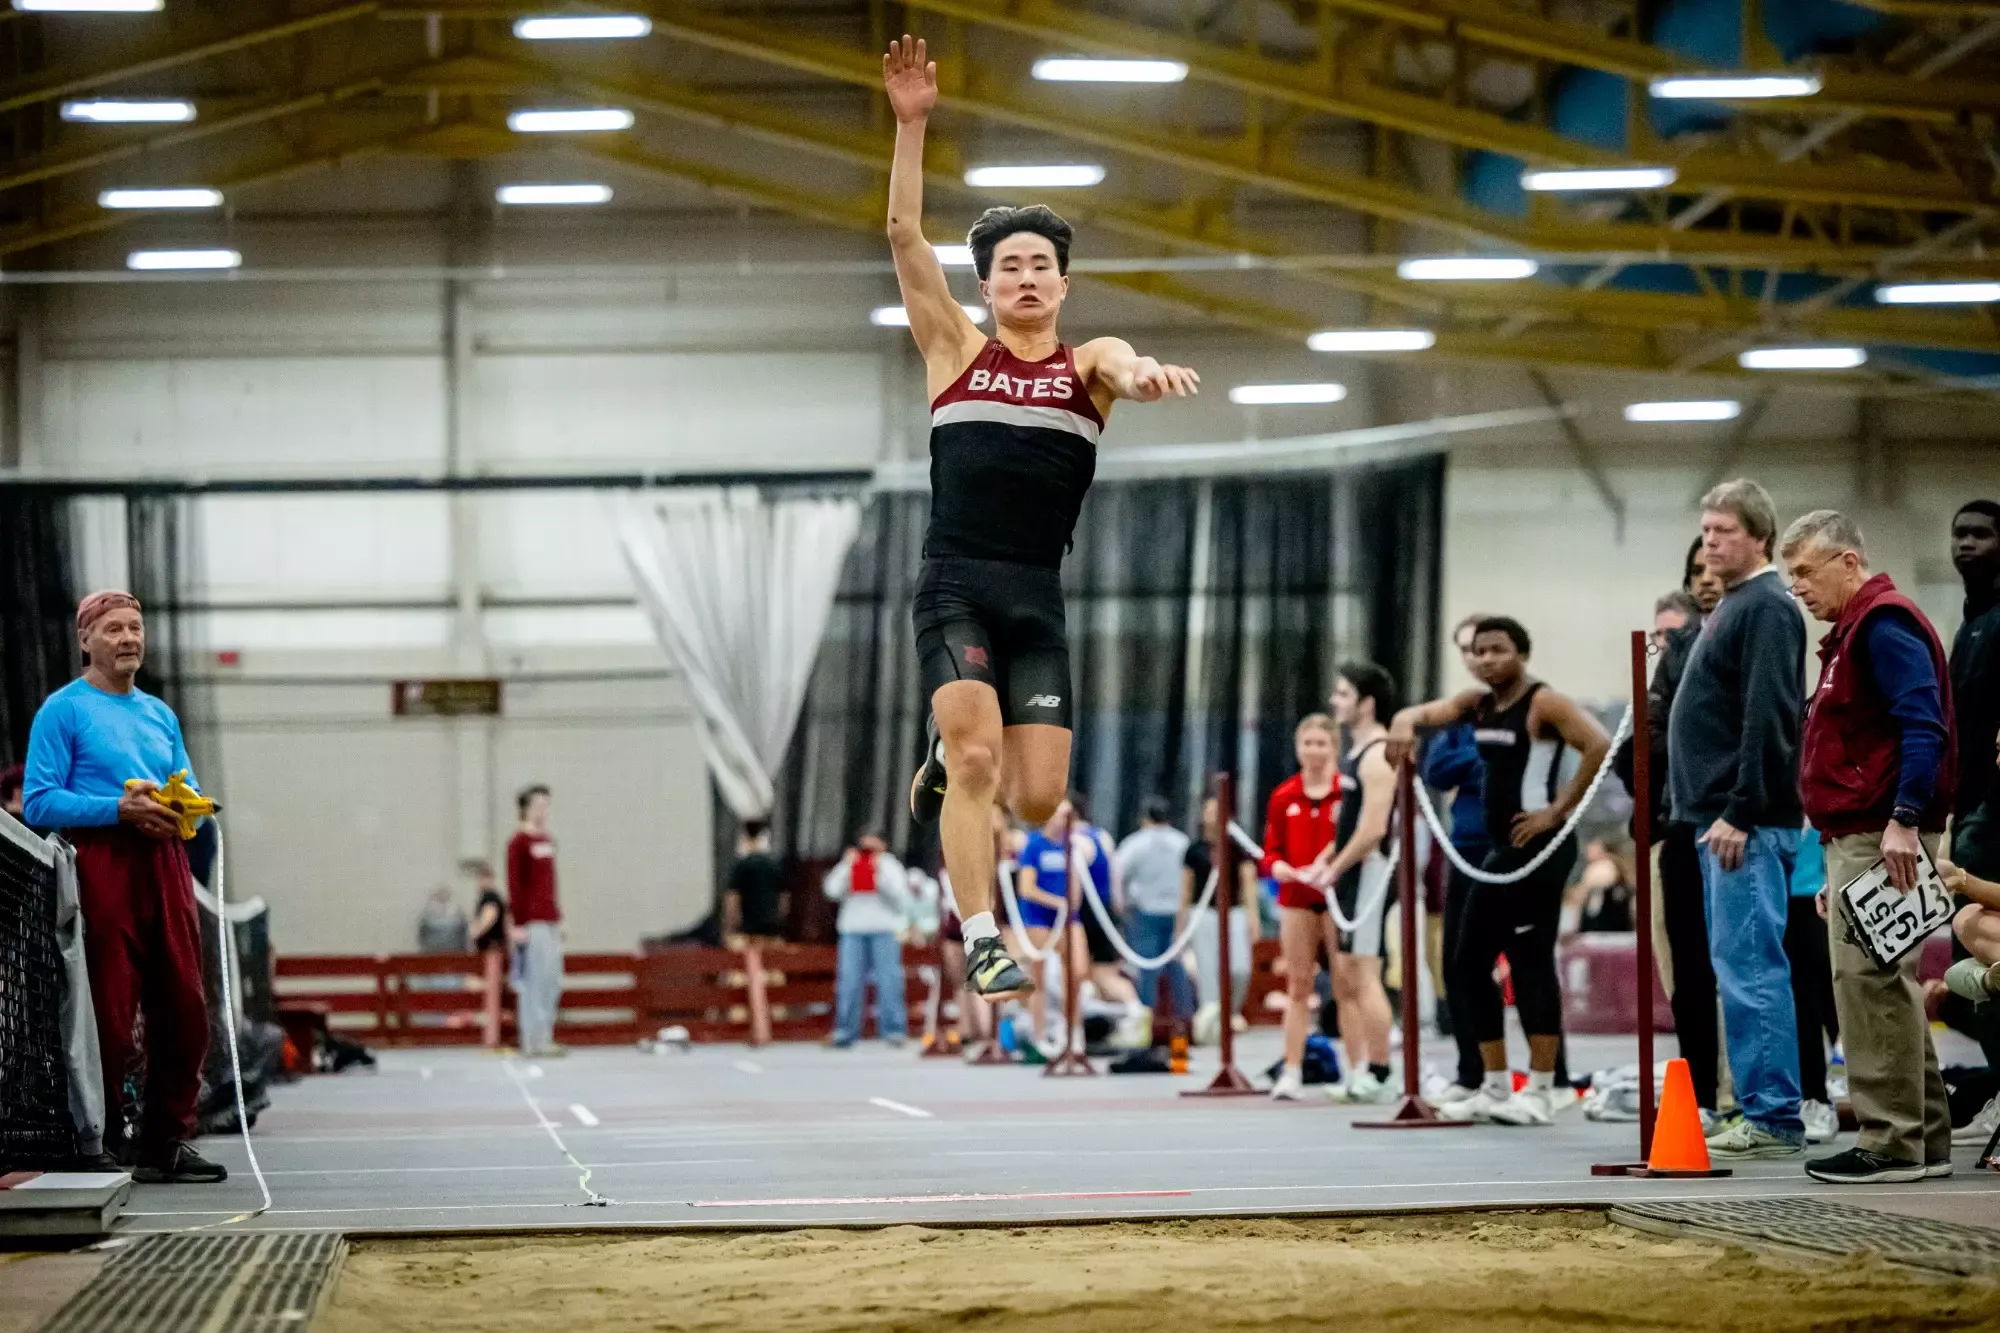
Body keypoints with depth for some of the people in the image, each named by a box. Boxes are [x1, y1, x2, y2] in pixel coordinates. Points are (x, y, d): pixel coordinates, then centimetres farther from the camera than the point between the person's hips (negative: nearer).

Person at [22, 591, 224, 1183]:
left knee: (183, 1007, 3)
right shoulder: (64, 710, 1)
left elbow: (191, 792, 24)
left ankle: (169, 1140, 12)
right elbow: (38, 802, -8)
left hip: (164, 862, 6)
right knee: (108, 1012, -7)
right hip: (102, 864, -6)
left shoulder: (161, 714, 21)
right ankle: (101, 1143, 2)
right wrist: (120, 808, -17)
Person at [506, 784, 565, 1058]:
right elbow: (514, 885, -11)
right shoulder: (519, 842, -8)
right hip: (532, 923, -8)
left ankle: (545, 1038, 12)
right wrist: (517, 924, -15)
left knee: (553, 983, 8)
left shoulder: (547, 840, 16)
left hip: (551, 921, 8)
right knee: (535, 981, -8)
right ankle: (533, 1041, -6)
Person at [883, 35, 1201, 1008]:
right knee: (977, 758, -19)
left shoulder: (1088, 362, 9)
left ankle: (950, 753, 33)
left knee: (1037, 796, -1)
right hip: (955, 587, -2)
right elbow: (904, 234, 0)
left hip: (1038, 597, 2)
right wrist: (912, 125, -9)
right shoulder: (955, 350, 8)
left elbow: (1126, 370, -15)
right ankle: (982, 943, -12)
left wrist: (1149, 375, -40)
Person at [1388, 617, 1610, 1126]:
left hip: (1538, 849, -10)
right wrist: (1402, 724, -13)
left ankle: (1541, 1092, -6)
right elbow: (1424, 713, 12)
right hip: (1501, 850, 10)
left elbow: (1600, 746, -23)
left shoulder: (1545, 704, -12)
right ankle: (1495, 1087, 18)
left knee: (1531, 963, -9)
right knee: (1469, 964, 11)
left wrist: (1559, 811, -21)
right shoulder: (1477, 704, 13)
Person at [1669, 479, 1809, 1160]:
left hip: (1749, 825, -11)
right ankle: (1758, 1109, 15)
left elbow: (1769, 720, -20)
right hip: (1721, 819, 11)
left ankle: (1773, 1120, -11)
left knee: (1750, 966, -11)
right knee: (1740, 966, 11)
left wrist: (1739, 813, -22)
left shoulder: (1766, 610, -11)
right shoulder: (1731, 608, 21)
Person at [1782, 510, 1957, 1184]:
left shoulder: (1884, 625, -9)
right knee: (1882, 988, 11)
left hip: (1883, 841, -11)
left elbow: (1923, 726, -21)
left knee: (1872, 984, -11)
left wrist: (1904, 820, -28)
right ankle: (1923, 1140, 15)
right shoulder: (1853, 633, 23)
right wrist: (1836, 868, 24)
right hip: (1857, 841, 11)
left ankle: (1892, 1144, -9)